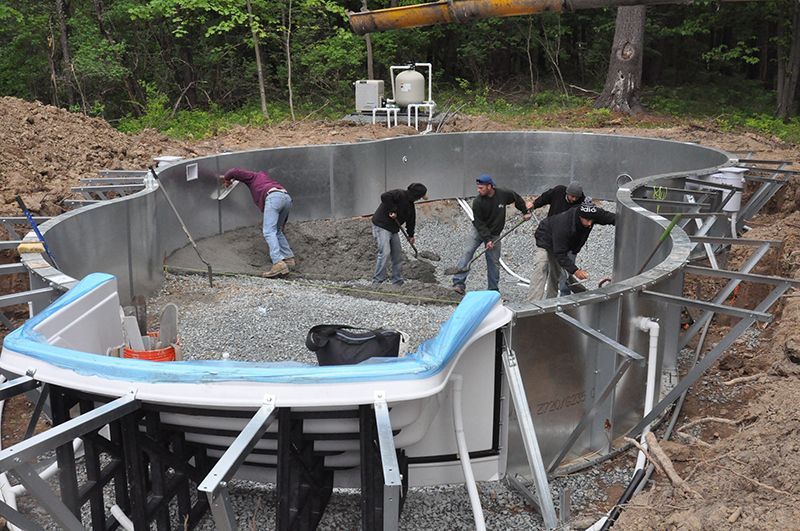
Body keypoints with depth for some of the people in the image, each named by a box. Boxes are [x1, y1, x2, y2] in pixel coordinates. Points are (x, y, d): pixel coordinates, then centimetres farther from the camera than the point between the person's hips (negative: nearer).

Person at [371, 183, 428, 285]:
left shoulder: (410, 204, 13)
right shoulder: (399, 194, -15)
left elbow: (411, 219, 22)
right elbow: (384, 196, -31)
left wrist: (411, 235, 20)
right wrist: (392, 210, -26)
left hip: (394, 230, 9)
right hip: (381, 226, -9)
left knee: (398, 255, 9)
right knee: (385, 253, -19)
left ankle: (398, 283, 16)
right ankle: (377, 282, -16)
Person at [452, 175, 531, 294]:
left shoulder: (503, 194, -14)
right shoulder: (478, 202, -19)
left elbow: (517, 198, 8)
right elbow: (479, 223, -18)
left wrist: (525, 211, 9)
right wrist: (487, 239, -24)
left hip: (494, 234, 1)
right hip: (478, 231, -1)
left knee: (494, 262, 2)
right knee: (467, 252, -17)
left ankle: (493, 290, 13)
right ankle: (459, 283, -17)